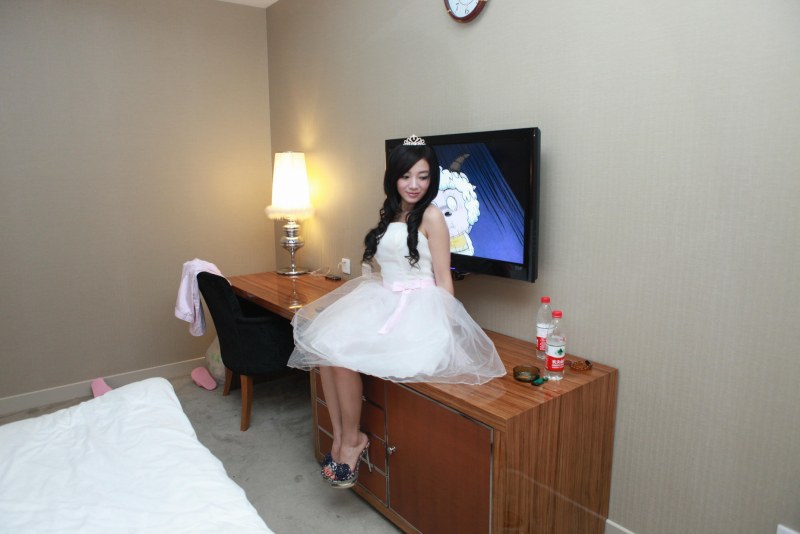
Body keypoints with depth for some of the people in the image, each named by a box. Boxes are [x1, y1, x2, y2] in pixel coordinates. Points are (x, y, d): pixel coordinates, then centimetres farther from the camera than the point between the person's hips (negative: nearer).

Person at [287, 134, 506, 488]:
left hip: (418, 307, -7)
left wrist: (446, 325, -14)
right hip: (384, 301, 8)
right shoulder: (391, 214, 16)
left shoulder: (431, 216, -6)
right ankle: (340, 436, -7)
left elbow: (443, 278, -8)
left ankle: (353, 440, -2)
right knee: (323, 341, -15)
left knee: (342, 350, -23)